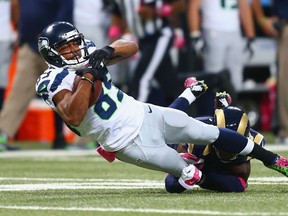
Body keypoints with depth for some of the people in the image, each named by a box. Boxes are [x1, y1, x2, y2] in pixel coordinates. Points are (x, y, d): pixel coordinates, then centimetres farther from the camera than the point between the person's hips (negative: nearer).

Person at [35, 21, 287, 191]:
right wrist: (88, 77, -32)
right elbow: (74, 117, -35)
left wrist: (107, 51, -20)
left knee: (208, 132, 11)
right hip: (129, 140, -7)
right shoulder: (54, 82, -18)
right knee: (191, 174, -8)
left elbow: (132, 47, 0)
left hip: (143, 114, 7)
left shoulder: (89, 53, 2)